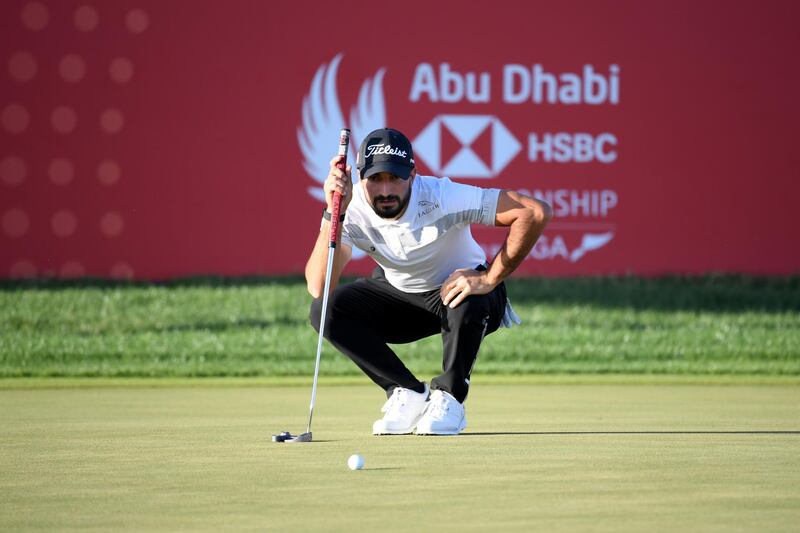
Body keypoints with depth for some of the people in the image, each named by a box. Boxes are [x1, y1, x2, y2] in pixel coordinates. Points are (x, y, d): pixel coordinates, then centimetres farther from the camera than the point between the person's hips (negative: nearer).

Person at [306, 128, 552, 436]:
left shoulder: (441, 197, -32)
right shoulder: (353, 209, -23)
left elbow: (536, 212, -37)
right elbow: (318, 288, -35)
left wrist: (490, 279, -35)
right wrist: (333, 213, -43)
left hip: (457, 287, -3)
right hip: (397, 294, 3)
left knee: (467, 303, -39)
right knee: (326, 308, -21)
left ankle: (449, 399, -11)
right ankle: (409, 395, -7)